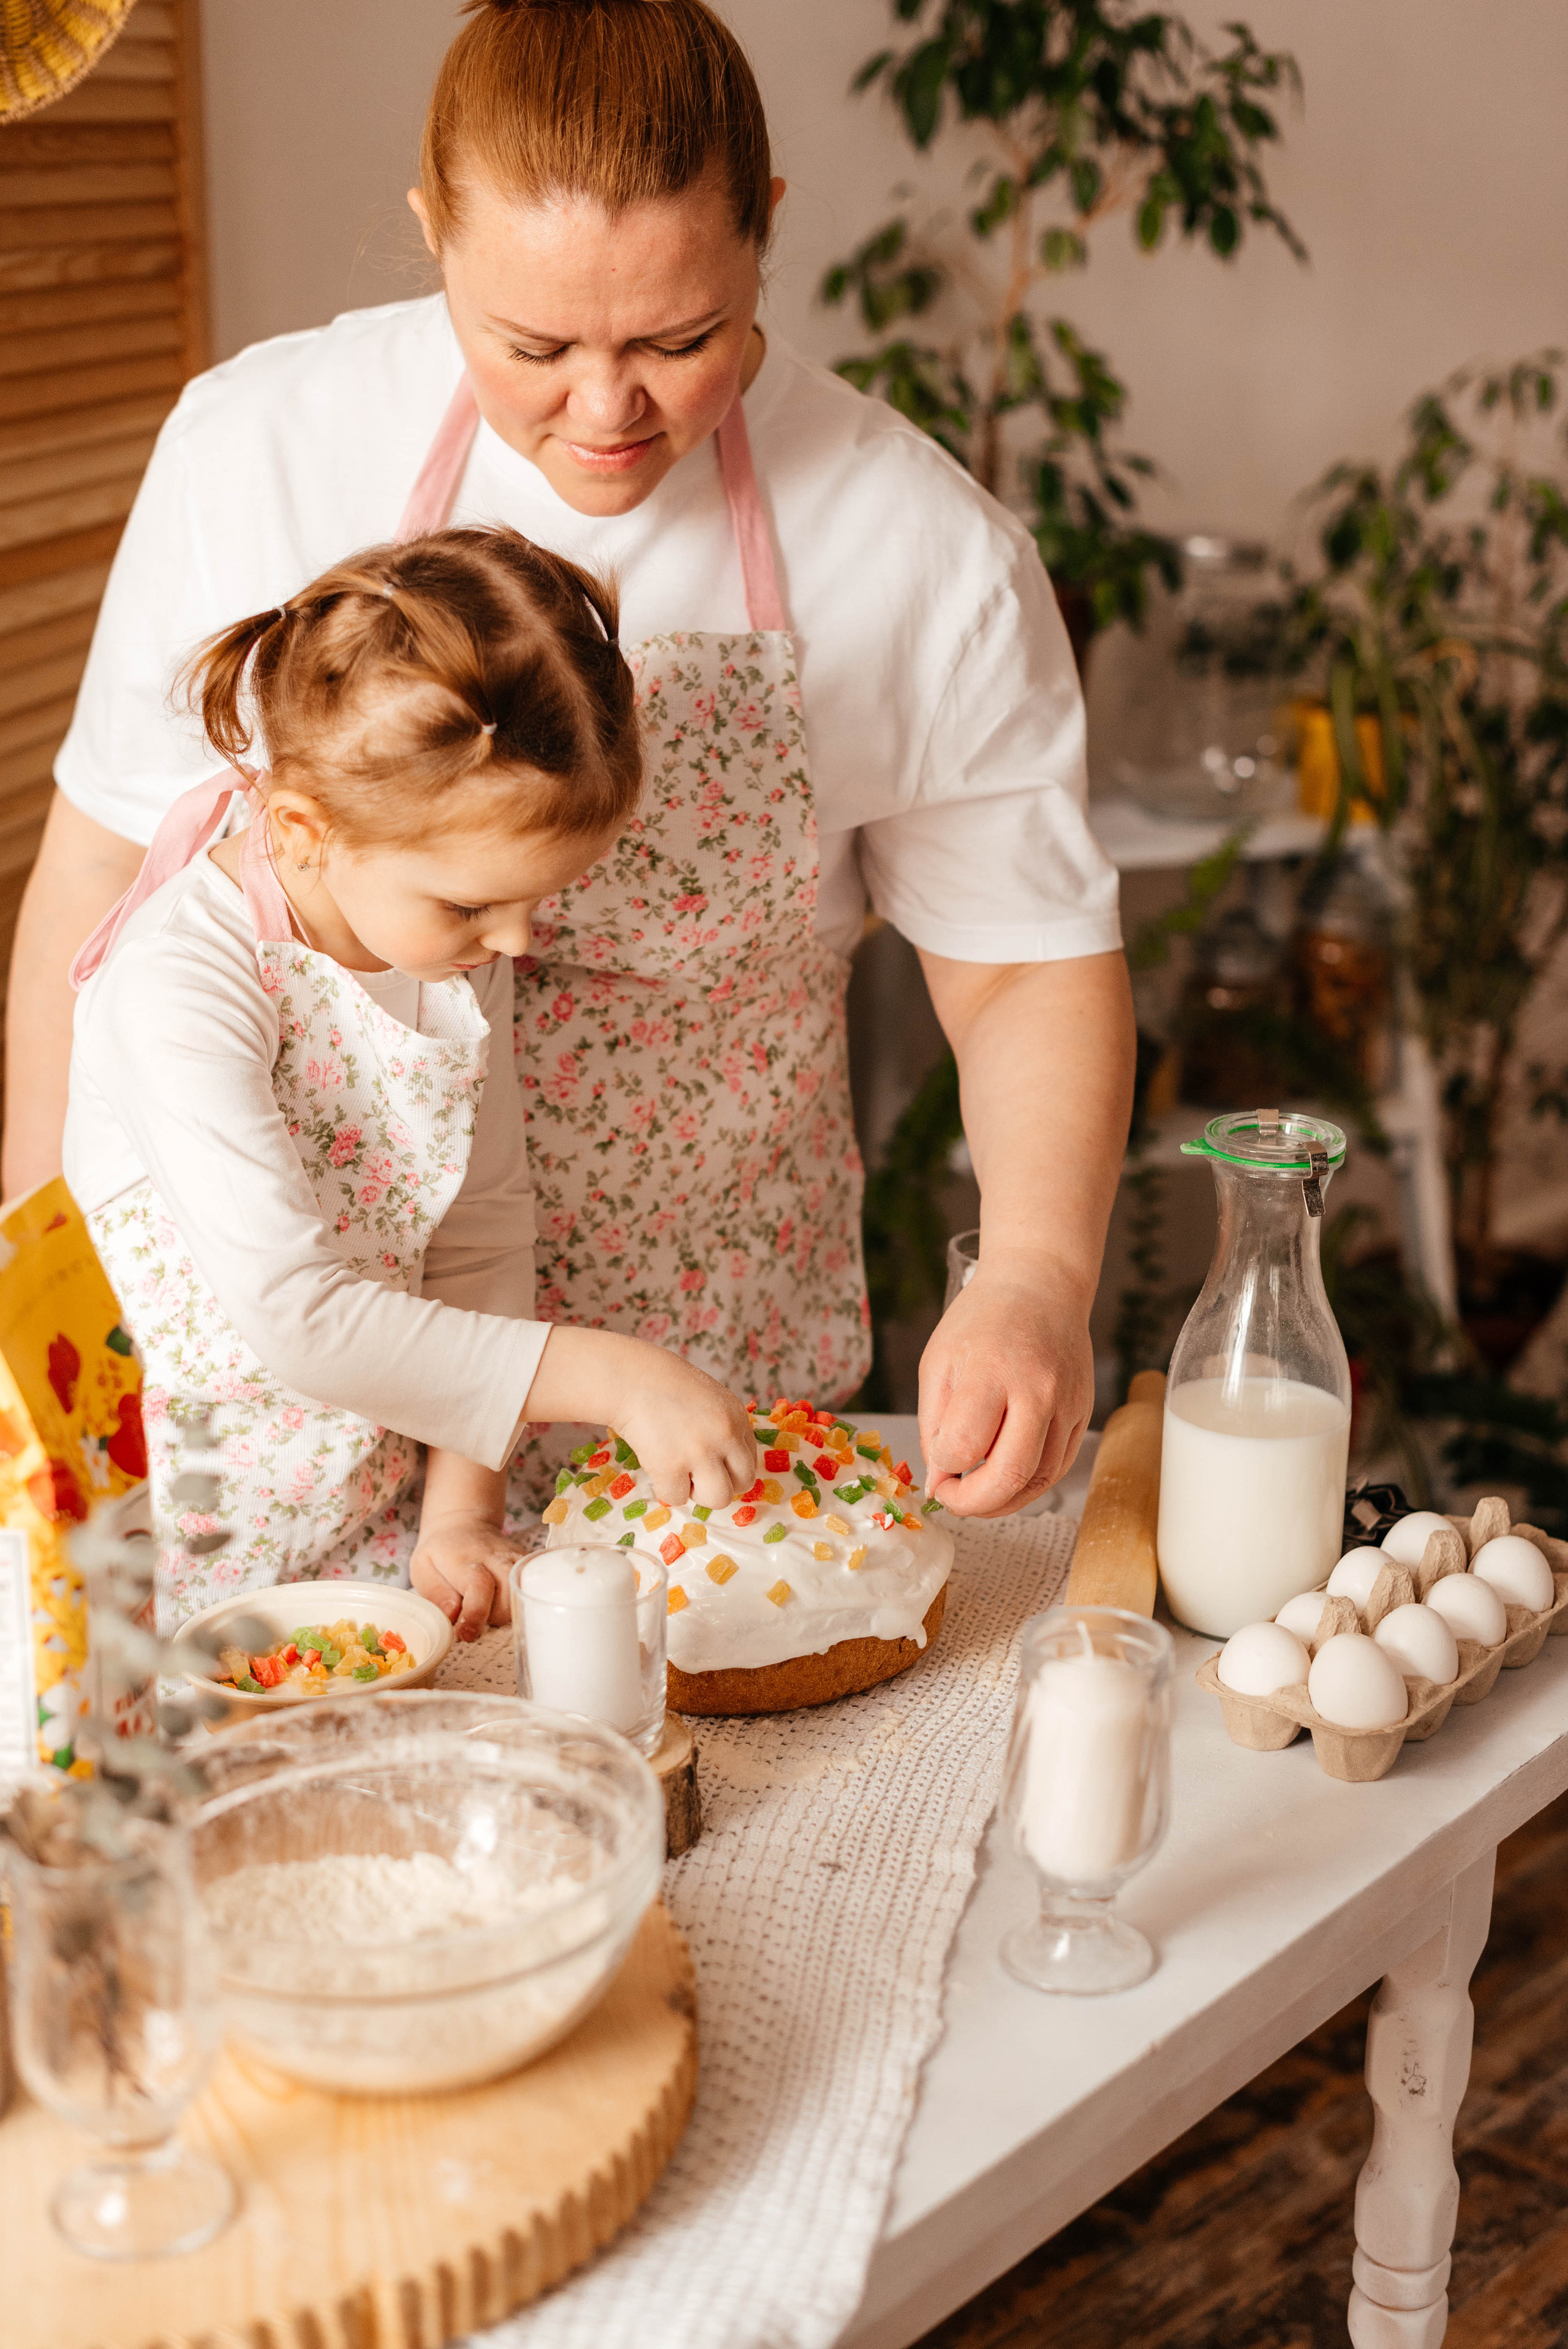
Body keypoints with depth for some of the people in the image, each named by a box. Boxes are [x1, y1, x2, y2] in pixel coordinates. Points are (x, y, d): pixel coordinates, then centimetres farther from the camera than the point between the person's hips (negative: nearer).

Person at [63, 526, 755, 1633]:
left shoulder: (461, 946, -2)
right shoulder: (182, 984, -23)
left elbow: (485, 1231, 4)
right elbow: (298, 1314, -28)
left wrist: (467, 1503, -2)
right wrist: (610, 1376, -27)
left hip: (383, 1492, 5)